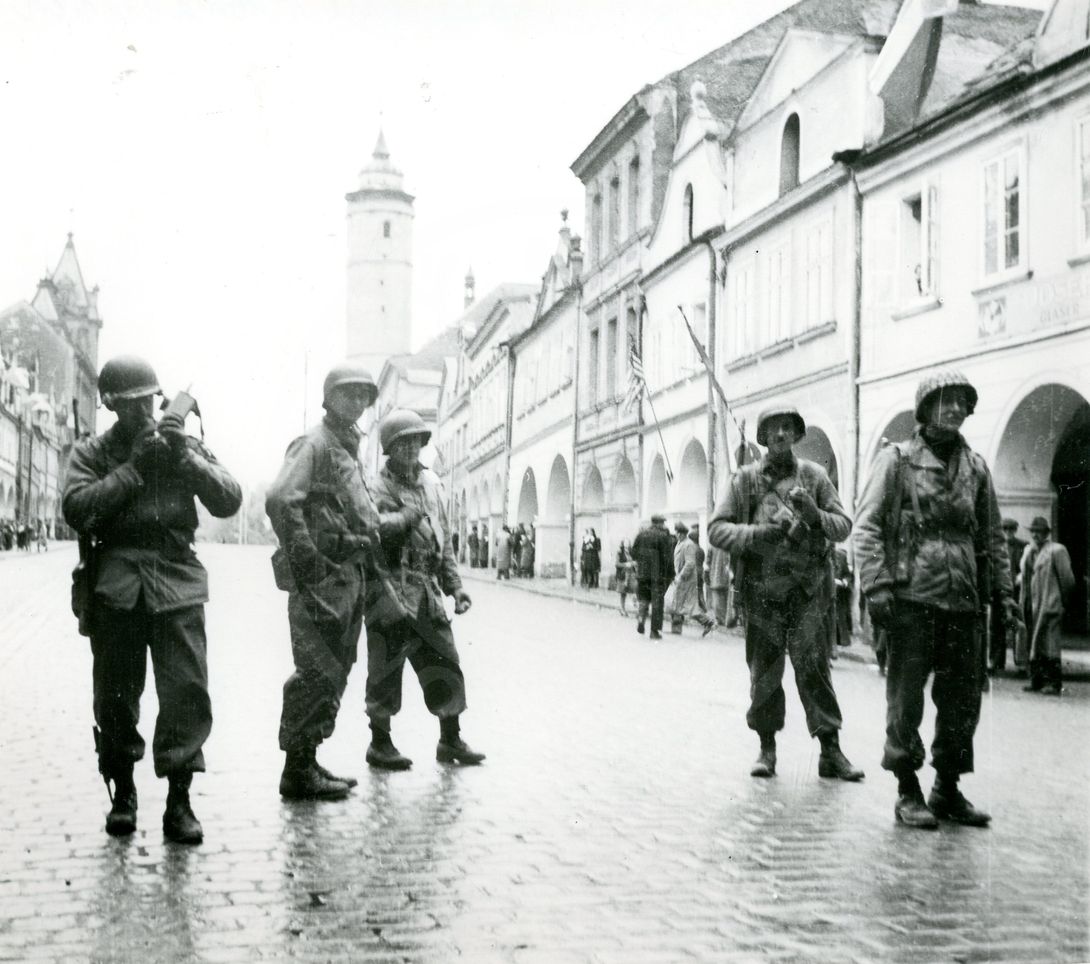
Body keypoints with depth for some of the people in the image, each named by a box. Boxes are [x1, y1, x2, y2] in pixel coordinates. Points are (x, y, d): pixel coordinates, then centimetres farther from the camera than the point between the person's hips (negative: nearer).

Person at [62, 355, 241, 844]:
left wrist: (186, 457, -10)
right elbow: (76, 508, -8)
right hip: (115, 586, 0)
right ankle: (122, 792, 21)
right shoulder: (92, 452, 10)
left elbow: (229, 501, 2)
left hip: (176, 583, 0)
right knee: (115, 695, 5)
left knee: (187, 690, -10)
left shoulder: (184, 445, 13)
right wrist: (134, 467, -11)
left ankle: (178, 799, -4)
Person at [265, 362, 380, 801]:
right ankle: (298, 772, -1)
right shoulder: (313, 445, -9)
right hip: (323, 575, -10)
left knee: (333, 674, 14)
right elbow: (280, 501, -23)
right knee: (317, 675, -7)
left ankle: (307, 762, 23)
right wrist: (308, 563, -23)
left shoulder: (349, 448, 20)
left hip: (349, 574, 10)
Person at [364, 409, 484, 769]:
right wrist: (410, 516, -25)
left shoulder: (431, 484, 15)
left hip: (426, 591, 6)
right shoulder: (378, 486, -5)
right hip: (391, 589, -6)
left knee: (445, 665, 8)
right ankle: (380, 743, 14)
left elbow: (445, 541, 19)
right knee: (386, 668, 1)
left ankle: (450, 740, 21)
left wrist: (455, 586, 14)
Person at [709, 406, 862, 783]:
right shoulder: (746, 478, 5)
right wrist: (756, 534, -15)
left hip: (808, 588, 0)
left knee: (813, 666, -4)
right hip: (761, 589, 0)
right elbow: (717, 529, 1)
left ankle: (830, 750, 1)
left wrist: (815, 515, -15)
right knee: (764, 671, 6)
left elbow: (843, 524, 6)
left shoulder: (813, 475, 7)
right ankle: (767, 748, 17)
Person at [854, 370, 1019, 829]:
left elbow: (991, 536, 18)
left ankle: (948, 790, 22)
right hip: (912, 598, -5)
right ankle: (908, 792, 13)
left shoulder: (976, 468, 13)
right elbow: (867, 527, -5)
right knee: (906, 699, 2)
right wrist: (877, 586, -15)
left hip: (964, 602, 5)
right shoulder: (897, 459, 0)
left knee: (963, 700, 9)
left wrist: (1002, 591, 11)